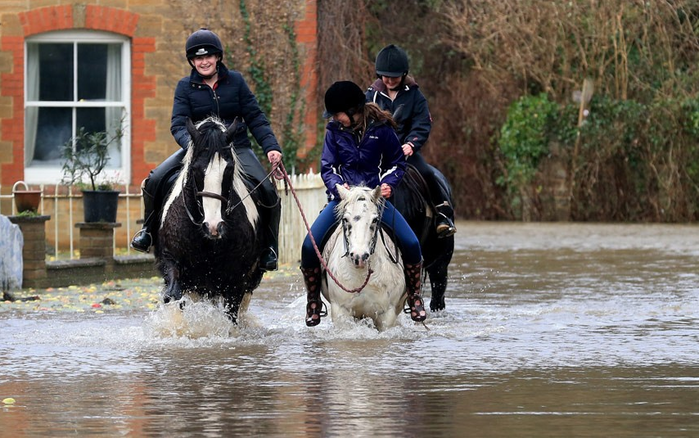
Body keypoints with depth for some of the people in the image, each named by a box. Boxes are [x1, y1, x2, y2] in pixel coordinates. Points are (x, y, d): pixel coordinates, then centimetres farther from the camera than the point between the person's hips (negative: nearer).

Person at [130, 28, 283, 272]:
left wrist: (271, 147, -11)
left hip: (236, 148, 0)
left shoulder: (235, 81, 2)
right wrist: (192, 145, -31)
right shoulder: (186, 87, 1)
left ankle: (268, 246, -1)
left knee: (267, 192, -22)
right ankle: (150, 229, 7)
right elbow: (178, 124, -9)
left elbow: (255, 119, 3)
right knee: (155, 180, -20)